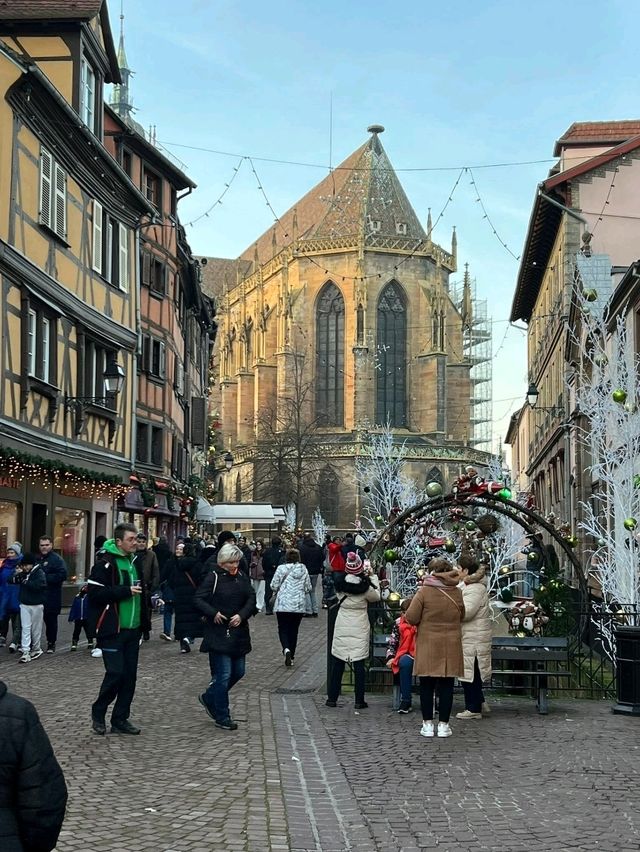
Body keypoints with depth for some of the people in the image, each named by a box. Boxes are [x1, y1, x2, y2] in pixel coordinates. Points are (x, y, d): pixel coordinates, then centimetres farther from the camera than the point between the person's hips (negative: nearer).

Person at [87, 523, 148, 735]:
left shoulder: (134, 562, 13)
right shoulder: (104, 563, -11)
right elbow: (95, 593, -19)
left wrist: (144, 620, 13)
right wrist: (126, 591, -19)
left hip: (132, 629, 7)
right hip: (112, 630, -7)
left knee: (129, 675, 8)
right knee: (115, 673, -10)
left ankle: (120, 719, 17)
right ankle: (98, 713, 11)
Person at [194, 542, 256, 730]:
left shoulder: (243, 578, 9)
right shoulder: (213, 577, -8)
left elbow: (251, 599, 3)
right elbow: (198, 599, -10)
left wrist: (242, 615, -13)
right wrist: (213, 613, -22)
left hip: (238, 633, 7)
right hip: (218, 634, -6)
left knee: (238, 671, 11)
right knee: (223, 674, -5)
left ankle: (208, 698, 31)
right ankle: (222, 717, 6)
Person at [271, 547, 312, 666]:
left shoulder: (281, 569, -7)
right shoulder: (303, 570, 0)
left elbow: (274, 586, -6)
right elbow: (308, 588, 3)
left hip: (283, 604, -2)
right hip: (299, 606, 2)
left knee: (283, 629, 6)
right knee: (294, 630, 12)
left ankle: (286, 649, -20)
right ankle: (291, 656, 15)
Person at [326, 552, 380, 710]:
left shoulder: (340, 583, -7)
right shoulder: (365, 586, -14)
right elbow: (376, 597, 4)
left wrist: (366, 578, 17)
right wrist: (373, 578, 17)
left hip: (342, 628, 2)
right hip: (360, 630, -2)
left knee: (337, 663, 11)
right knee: (359, 664, 4)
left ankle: (332, 698, 15)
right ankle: (359, 701, 7)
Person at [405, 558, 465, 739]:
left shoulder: (424, 591, -10)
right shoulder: (456, 592, 0)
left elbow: (411, 617, -11)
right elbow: (461, 616, 13)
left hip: (428, 645, -2)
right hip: (451, 646, 2)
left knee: (427, 685, 7)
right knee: (446, 686, 6)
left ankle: (428, 724, 9)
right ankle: (443, 724, 8)